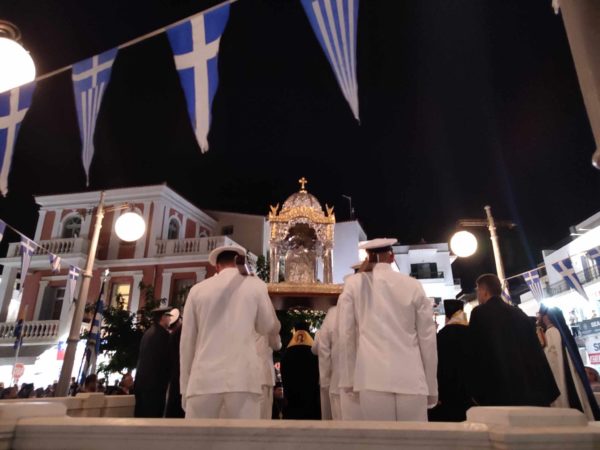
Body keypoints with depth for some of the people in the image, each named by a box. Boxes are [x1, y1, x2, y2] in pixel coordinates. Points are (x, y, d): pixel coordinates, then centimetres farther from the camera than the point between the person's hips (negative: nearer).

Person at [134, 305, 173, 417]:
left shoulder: (148, 333, 14)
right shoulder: (162, 334, -12)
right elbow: (168, 359, -10)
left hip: (142, 382, 9)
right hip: (155, 384, -9)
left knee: (141, 416, 11)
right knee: (152, 417, -4)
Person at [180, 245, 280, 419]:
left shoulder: (198, 289, 9)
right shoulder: (255, 285, 6)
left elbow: (187, 342, 10)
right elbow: (270, 327, 15)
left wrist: (185, 387, 17)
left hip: (204, 379, 1)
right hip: (243, 378, -1)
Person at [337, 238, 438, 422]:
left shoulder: (354, 284, 3)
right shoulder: (413, 286, 5)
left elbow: (345, 334, 2)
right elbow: (428, 338, 7)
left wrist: (348, 380, 10)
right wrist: (431, 387, 16)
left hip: (373, 380, -1)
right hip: (411, 381, 1)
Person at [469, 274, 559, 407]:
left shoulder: (479, 313, -4)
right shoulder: (518, 312, 13)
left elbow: (475, 354, -6)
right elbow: (536, 350, 13)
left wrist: (476, 393, 0)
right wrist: (547, 389, 17)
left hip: (500, 392, -6)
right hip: (532, 389, 6)